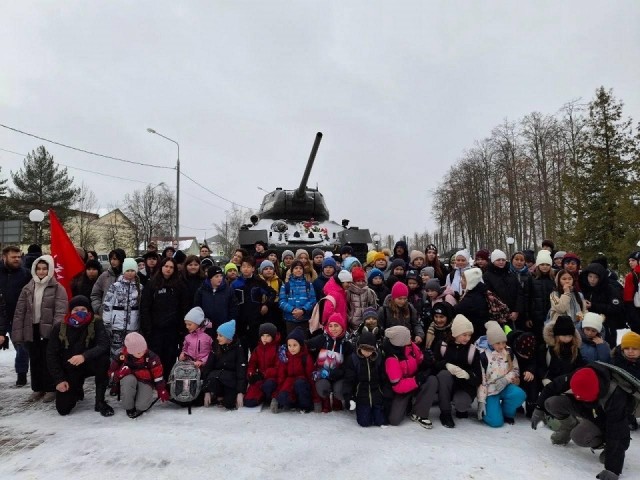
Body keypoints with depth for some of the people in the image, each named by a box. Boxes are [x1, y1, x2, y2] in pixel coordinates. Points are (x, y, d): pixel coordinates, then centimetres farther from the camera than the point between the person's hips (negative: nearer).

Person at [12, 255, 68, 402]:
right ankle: (37, 388, 27)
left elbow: (60, 312, -12)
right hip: (31, 330, 5)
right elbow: (19, 312, 8)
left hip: (48, 331, -4)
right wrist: (17, 333, 1)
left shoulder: (58, 288, -5)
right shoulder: (27, 288, 8)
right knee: (34, 361, 13)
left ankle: (50, 389, 16)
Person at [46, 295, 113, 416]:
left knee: (103, 359, -35)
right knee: (63, 409, -7)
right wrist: (59, 379, -11)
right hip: (69, 370, 2)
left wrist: (84, 356, -45)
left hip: (89, 365, -2)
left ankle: (100, 401, -18)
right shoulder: (59, 327, -9)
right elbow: (51, 355, -4)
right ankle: (77, 390, 30)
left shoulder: (96, 323, -15)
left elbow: (104, 345, -27)